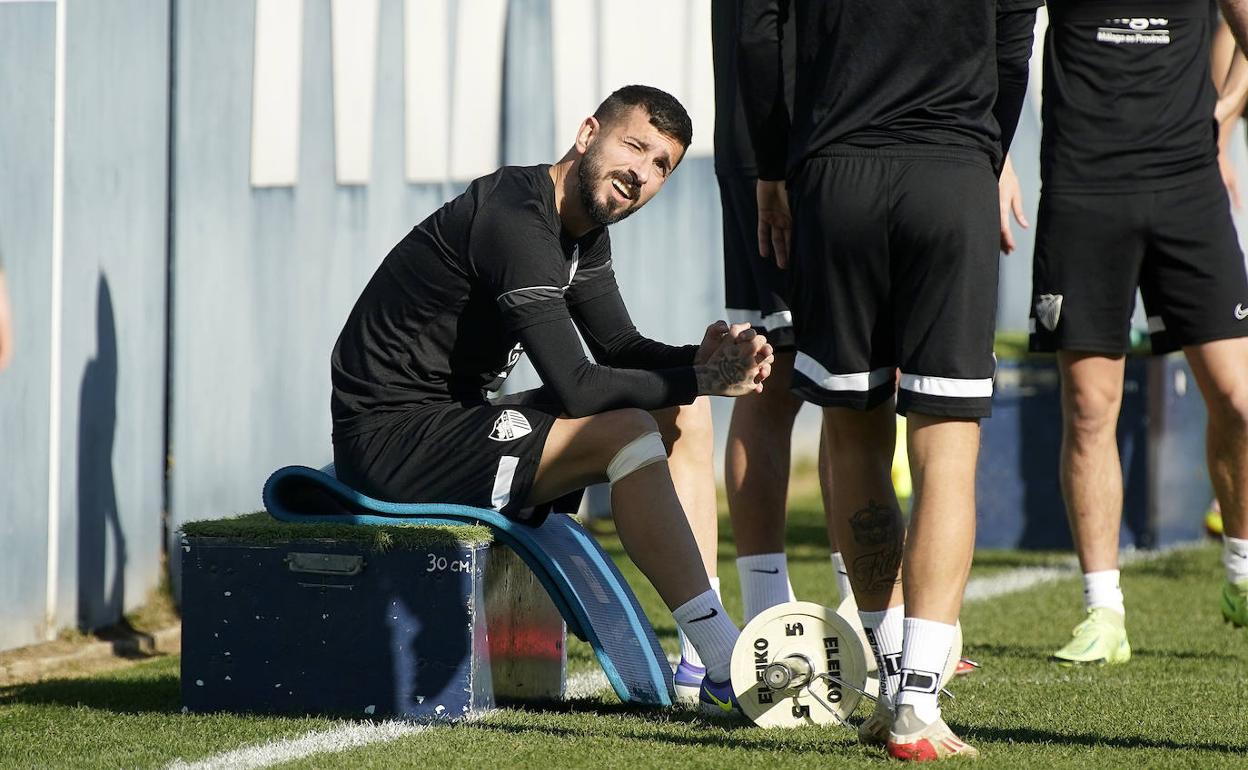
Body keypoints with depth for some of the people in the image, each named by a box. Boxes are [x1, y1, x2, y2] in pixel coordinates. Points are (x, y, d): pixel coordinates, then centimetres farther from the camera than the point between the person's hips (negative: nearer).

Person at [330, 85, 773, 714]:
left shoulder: (584, 227, 9)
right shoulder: (514, 219, -22)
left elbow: (619, 347, 13)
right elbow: (575, 387, -27)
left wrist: (702, 360, -8)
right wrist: (700, 379, -18)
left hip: (456, 418, 11)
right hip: (392, 436, -11)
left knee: (680, 414, 9)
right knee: (625, 432, -25)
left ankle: (702, 661, 1)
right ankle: (728, 672, -22)